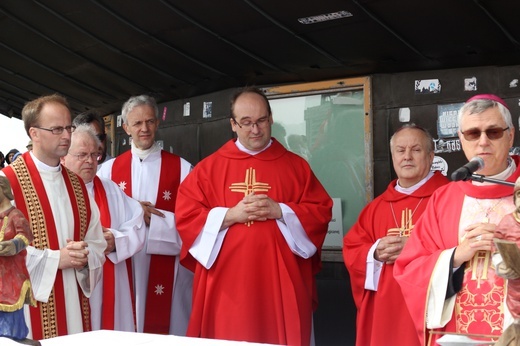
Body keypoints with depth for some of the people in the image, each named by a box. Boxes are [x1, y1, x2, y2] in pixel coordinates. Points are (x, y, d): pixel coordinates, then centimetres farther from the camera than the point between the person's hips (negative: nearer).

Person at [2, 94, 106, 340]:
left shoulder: (76, 183, 12)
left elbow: (97, 240, 13)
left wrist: (84, 256, -8)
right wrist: (55, 258, -17)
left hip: (74, 303, 6)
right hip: (32, 306, -5)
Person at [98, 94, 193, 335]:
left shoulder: (181, 168, 1)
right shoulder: (109, 169, 7)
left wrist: (151, 216, -13)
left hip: (166, 268, -1)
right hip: (122, 266, 2)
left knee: (166, 326, 2)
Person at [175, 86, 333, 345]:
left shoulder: (296, 166, 9)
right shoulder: (209, 168, 7)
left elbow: (321, 212, 3)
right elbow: (185, 215, 1)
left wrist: (280, 211, -12)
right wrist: (230, 215, -12)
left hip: (281, 285, 0)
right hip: (226, 284, 0)